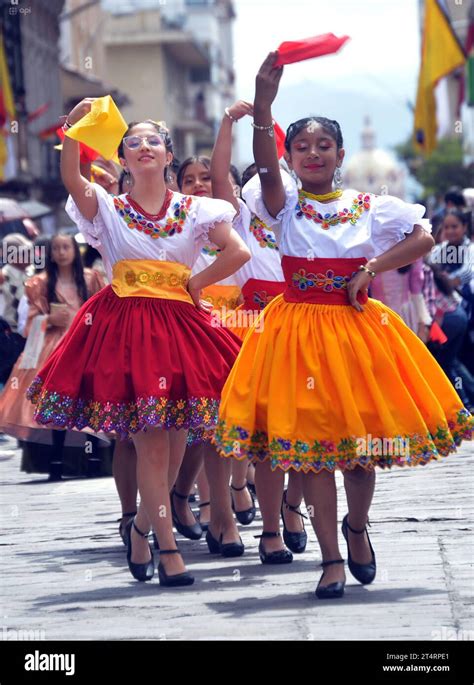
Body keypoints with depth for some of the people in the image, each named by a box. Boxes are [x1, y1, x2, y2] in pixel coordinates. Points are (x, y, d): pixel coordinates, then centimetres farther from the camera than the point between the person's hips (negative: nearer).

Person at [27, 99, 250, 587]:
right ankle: (168, 550, -8)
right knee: (150, 441, -9)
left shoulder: (193, 210, 8)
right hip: (124, 325, -2)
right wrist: (73, 130, -24)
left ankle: (142, 527, 26)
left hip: (178, 324, 2)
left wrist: (196, 283, -1)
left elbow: (238, 252, 0)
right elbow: (72, 180, -14)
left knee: (173, 439, 2)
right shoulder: (108, 209, 5)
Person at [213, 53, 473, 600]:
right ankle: (331, 559, 3)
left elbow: (423, 239, 4)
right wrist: (262, 106, -37)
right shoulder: (284, 203, -1)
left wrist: (371, 270, -8)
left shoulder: (369, 207, 5)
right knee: (312, 444, -4)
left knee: (361, 440, 5)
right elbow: (265, 166, -20)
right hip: (299, 331, -1)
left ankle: (356, 527, 34)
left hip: (357, 328, 2)